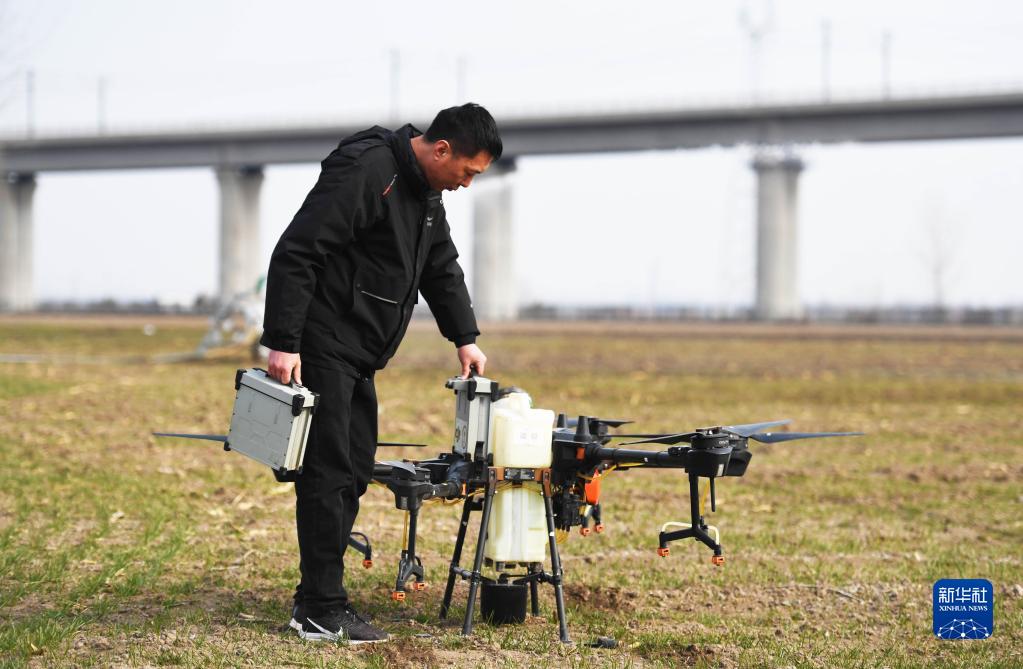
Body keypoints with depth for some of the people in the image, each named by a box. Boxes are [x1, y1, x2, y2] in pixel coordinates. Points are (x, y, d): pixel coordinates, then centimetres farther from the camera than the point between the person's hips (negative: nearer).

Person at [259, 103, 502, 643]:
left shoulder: (427, 191, 12)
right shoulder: (364, 170, -19)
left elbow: (442, 266, 25)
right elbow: (296, 254, -23)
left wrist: (464, 338, 17)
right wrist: (282, 343, -26)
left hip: (358, 356, 10)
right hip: (321, 348, -10)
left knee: (355, 471, 10)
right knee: (329, 472, -9)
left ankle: (317, 598, 17)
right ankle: (321, 610, -5)